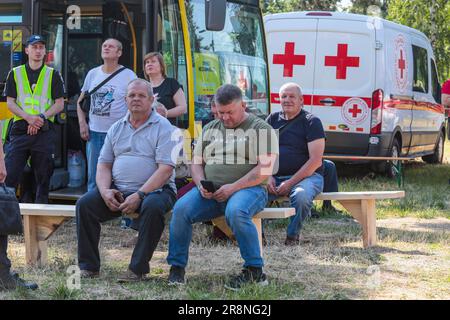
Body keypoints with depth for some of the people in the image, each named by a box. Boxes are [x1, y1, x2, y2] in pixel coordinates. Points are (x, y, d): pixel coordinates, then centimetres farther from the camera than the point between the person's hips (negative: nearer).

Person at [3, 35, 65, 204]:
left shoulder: (53, 75, 10)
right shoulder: (15, 73, 11)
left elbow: (60, 104, 5)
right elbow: (10, 103, 5)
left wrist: (41, 117, -11)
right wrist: (28, 117, -12)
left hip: (45, 131, 0)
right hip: (20, 130, 0)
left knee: (43, 176, 3)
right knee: (10, 173, -8)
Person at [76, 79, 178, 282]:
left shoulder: (163, 127, -2)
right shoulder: (116, 128, 16)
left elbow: (165, 169, -12)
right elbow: (103, 165, 14)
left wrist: (139, 196, -21)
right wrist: (105, 191, -7)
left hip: (154, 189, -5)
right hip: (117, 190, 5)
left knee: (152, 207, -37)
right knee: (84, 204, -16)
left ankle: (138, 269, -27)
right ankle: (88, 266, -11)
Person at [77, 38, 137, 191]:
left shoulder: (128, 76, -2)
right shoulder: (92, 74, 11)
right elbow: (81, 101, 20)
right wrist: (82, 123, 6)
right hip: (94, 133, 4)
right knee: (93, 177, 10)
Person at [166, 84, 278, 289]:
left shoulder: (261, 129, 3)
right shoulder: (210, 129, 21)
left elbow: (264, 169, -7)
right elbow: (196, 163, 20)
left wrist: (233, 188, -16)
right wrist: (201, 185, -3)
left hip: (248, 188, -5)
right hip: (210, 192, 5)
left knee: (235, 212, -38)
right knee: (181, 209, -23)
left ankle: (255, 270, -26)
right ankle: (176, 267, -12)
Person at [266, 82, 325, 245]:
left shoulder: (311, 122, -1)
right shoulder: (272, 119, 14)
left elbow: (315, 160, -10)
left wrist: (290, 183, -16)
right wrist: (268, 177, -6)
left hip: (306, 175, -4)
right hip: (275, 177, 4)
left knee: (301, 195, -38)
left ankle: (293, 235, -12)